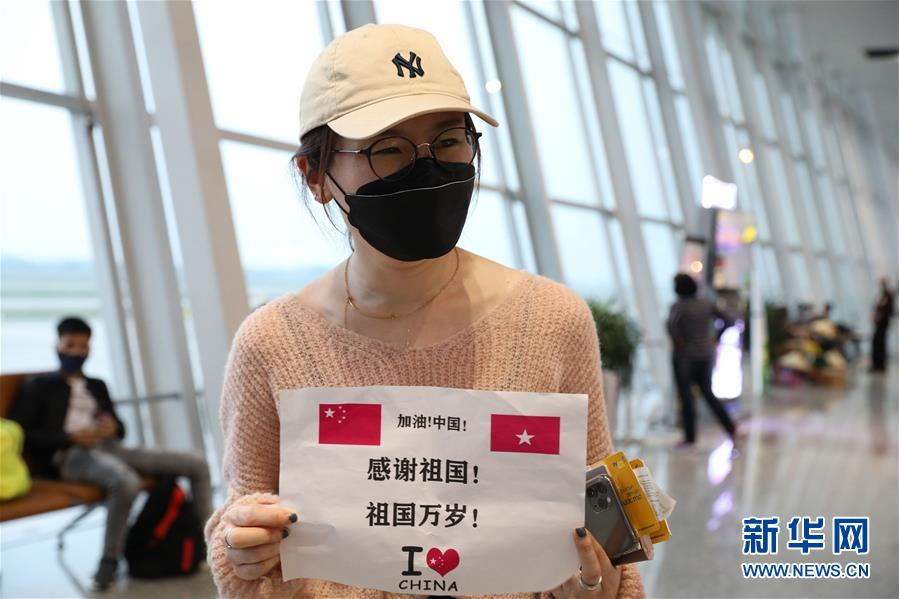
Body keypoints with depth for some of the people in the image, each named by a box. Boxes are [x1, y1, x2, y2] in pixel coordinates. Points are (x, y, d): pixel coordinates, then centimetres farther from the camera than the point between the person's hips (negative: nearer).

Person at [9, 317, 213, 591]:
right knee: (126, 482, -41)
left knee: (197, 464, -7)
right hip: (72, 455, -6)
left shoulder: (97, 385, 29)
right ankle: (109, 561, -23)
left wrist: (113, 427, -2)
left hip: (110, 448, 6)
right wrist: (68, 437, -14)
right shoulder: (39, 386, 12)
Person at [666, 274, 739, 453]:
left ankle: (690, 438, 10)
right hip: (705, 356, 5)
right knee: (708, 394, 14)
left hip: (685, 356, -5)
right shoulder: (707, 303, 2)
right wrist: (715, 339, 9)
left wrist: (677, 341, -16)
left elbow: (671, 324, -31)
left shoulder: (678, 306, -13)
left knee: (686, 396, 5)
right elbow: (727, 320, 5)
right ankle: (730, 428, 2)